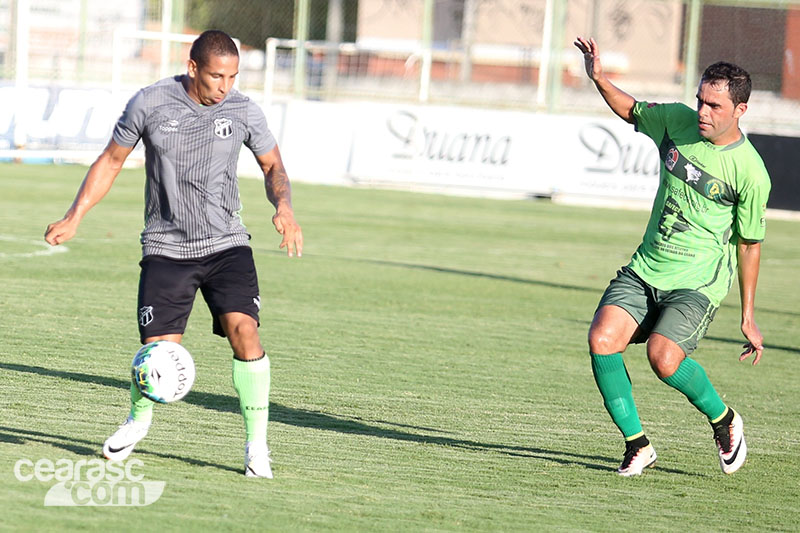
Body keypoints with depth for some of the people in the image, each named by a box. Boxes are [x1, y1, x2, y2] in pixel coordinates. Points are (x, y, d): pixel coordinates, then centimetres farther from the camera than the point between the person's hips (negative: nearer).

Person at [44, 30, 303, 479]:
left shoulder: (243, 110, -2)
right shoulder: (150, 104, -6)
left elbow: (272, 165, 12)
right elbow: (112, 160, 7)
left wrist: (284, 207, -8)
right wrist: (74, 218, 1)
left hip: (226, 244, 1)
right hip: (166, 248, -1)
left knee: (243, 331, -20)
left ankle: (257, 444, -8)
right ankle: (139, 418, 25)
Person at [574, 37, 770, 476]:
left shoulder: (750, 172, -13)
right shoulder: (677, 121, 0)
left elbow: (749, 243, -3)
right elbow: (632, 111, 21)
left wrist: (748, 317, 1)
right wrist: (599, 79, 3)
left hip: (699, 283, -5)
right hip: (645, 270, 5)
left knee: (663, 358, -27)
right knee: (602, 339, -18)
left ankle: (724, 421, 4)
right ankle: (637, 445, -3)